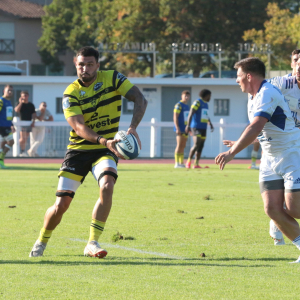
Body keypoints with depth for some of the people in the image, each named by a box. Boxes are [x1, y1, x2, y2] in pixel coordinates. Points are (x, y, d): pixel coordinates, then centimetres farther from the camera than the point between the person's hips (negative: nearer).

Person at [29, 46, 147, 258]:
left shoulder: (112, 78, -5)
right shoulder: (71, 93, -8)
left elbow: (141, 100, -11)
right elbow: (79, 127, -20)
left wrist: (133, 128, -28)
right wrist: (103, 140, -38)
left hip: (105, 151, 0)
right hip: (79, 149, 0)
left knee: (107, 186, -31)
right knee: (61, 205, -4)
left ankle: (93, 243, -22)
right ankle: (41, 242, 25)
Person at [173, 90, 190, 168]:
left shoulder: (187, 106, 18)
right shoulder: (179, 105, -8)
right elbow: (175, 117, -14)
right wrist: (177, 128, -21)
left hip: (185, 129, 8)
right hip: (180, 129, -8)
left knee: (183, 147, 9)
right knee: (179, 146, -10)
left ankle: (181, 163, 12)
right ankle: (177, 163, -11)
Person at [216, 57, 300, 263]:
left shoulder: (267, 94, -20)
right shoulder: (253, 98, 11)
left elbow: (255, 128, -32)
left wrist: (232, 153, -35)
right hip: (270, 159, 9)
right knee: (272, 209, -5)